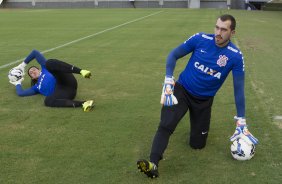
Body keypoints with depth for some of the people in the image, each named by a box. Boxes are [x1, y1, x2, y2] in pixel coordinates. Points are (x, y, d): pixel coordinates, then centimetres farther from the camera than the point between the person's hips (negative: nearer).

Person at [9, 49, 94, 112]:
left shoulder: (45, 68, 30)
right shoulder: (36, 87, 33)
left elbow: (35, 52, 31)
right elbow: (20, 93, 27)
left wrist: (23, 64, 40)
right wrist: (18, 83, 46)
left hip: (68, 83, -2)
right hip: (61, 91, 2)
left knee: (49, 63, -23)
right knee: (47, 101, -35)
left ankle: (81, 71, -43)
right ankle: (83, 104, -46)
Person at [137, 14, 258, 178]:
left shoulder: (236, 56, -14)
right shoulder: (201, 39, -14)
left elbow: (239, 89, -11)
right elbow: (173, 55, -4)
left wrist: (241, 122, -10)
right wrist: (168, 82, -16)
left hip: (204, 101, 1)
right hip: (182, 90, -1)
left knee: (197, 144, 10)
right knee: (165, 126, -26)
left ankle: (201, 123, 40)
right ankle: (153, 164, -27)